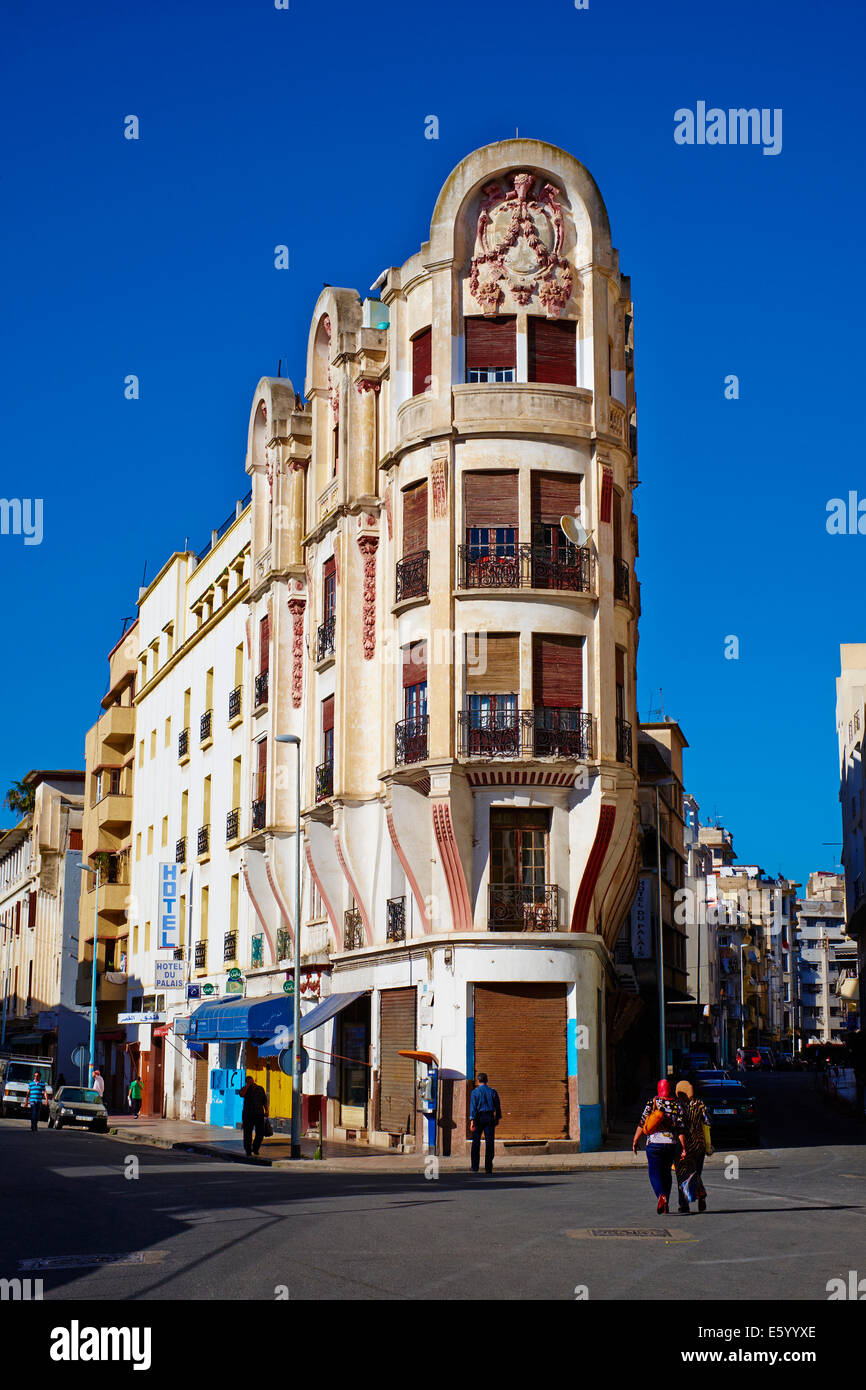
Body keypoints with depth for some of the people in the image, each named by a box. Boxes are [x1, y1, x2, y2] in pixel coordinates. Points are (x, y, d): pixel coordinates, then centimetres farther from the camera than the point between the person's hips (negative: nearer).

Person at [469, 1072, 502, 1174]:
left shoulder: (475, 1092, -3)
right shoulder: (493, 1091, 6)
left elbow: (473, 1107, -10)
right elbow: (497, 1106, 9)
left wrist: (472, 1121, -13)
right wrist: (497, 1118, 17)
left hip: (478, 1117, -2)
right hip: (490, 1118, 2)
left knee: (476, 1143, 5)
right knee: (489, 1142, 3)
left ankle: (475, 1167, 5)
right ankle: (488, 1167, 1)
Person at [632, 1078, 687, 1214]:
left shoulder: (651, 1104, -2)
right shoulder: (677, 1105, 3)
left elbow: (642, 1124, -4)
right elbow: (681, 1129, -2)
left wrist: (635, 1141, 4)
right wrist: (683, 1148, 0)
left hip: (654, 1143, -3)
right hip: (672, 1144, 3)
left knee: (655, 1174, 1)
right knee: (667, 1173, 18)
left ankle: (661, 1195, -26)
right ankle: (665, 1203, 19)